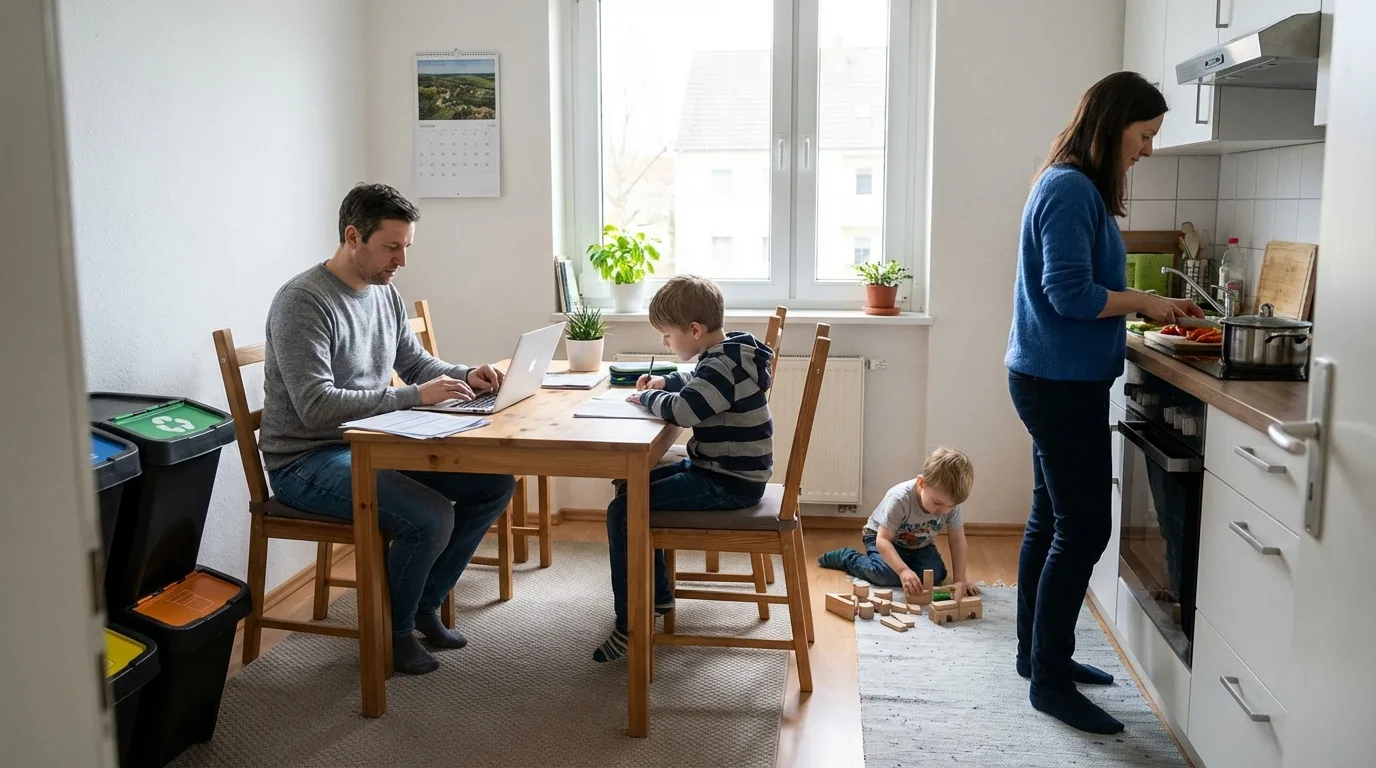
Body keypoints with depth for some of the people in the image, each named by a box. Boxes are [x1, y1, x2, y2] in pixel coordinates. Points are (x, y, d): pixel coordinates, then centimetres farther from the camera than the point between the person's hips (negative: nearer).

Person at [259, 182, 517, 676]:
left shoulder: (385, 293, 8)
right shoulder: (303, 302, -18)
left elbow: (416, 363, 19)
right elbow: (316, 408, -26)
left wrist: (465, 376, -3)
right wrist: (414, 397, -28)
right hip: (306, 462, -8)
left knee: (496, 483, -1)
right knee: (431, 517, -28)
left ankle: (423, 604, 13)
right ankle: (393, 630, 0)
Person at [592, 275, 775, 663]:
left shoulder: (724, 366, -21)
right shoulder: (726, 353, 9)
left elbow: (681, 410, -35)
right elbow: (696, 384, 32)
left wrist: (647, 397, -15)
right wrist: (664, 382, 14)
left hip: (729, 484, -11)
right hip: (717, 469, 11)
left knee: (622, 511, -16)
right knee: (632, 486, 21)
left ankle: (630, 625, -9)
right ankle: (657, 594, 28)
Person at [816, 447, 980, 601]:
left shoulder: (951, 502, -24)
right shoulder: (900, 498, -37)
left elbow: (957, 540, -15)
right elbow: (882, 540, -38)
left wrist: (960, 580, -25)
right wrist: (903, 570, -52)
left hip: (919, 544, 4)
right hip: (883, 536, -4)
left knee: (936, 575, -20)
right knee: (887, 575, -29)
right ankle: (847, 557, -2)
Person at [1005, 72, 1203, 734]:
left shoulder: (1076, 187, 14)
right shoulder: (1070, 189, -16)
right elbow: (1071, 294, -23)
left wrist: (1148, 306, 7)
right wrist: (1145, 302, -10)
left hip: (1055, 381, 10)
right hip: (1062, 383, -10)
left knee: (1052, 521, 16)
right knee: (1083, 529, -4)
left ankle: (1039, 654, 28)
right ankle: (1050, 680, 7)